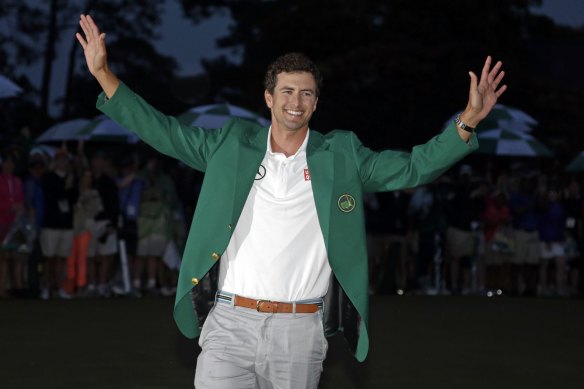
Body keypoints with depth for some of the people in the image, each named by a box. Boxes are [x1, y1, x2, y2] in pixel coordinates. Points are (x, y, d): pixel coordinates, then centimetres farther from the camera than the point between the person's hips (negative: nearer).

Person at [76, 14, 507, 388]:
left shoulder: (341, 155, 8)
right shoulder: (232, 145, 9)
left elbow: (414, 167, 6)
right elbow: (162, 131, 10)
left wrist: (468, 121, -7)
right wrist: (104, 74, 3)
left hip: (300, 332, 0)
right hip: (230, 323, 0)